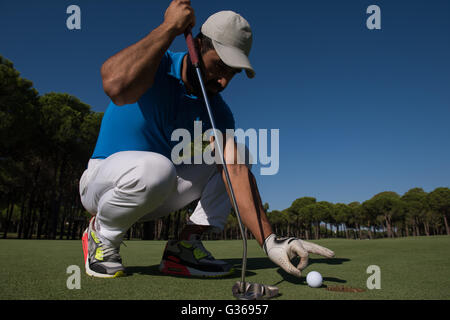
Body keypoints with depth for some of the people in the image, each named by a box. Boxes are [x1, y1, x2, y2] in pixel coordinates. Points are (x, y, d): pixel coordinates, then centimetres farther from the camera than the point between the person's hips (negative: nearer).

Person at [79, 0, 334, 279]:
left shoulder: (218, 111, -5)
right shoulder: (156, 64, -17)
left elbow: (236, 171, -18)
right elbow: (116, 85, -43)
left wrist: (270, 242, -29)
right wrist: (170, 27, -33)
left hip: (157, 195, 5)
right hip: (104, 180, -5)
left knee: (234, 157, -5)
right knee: (155, 167, -40)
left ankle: (185, 245, -9)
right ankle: (101, 234, -9)